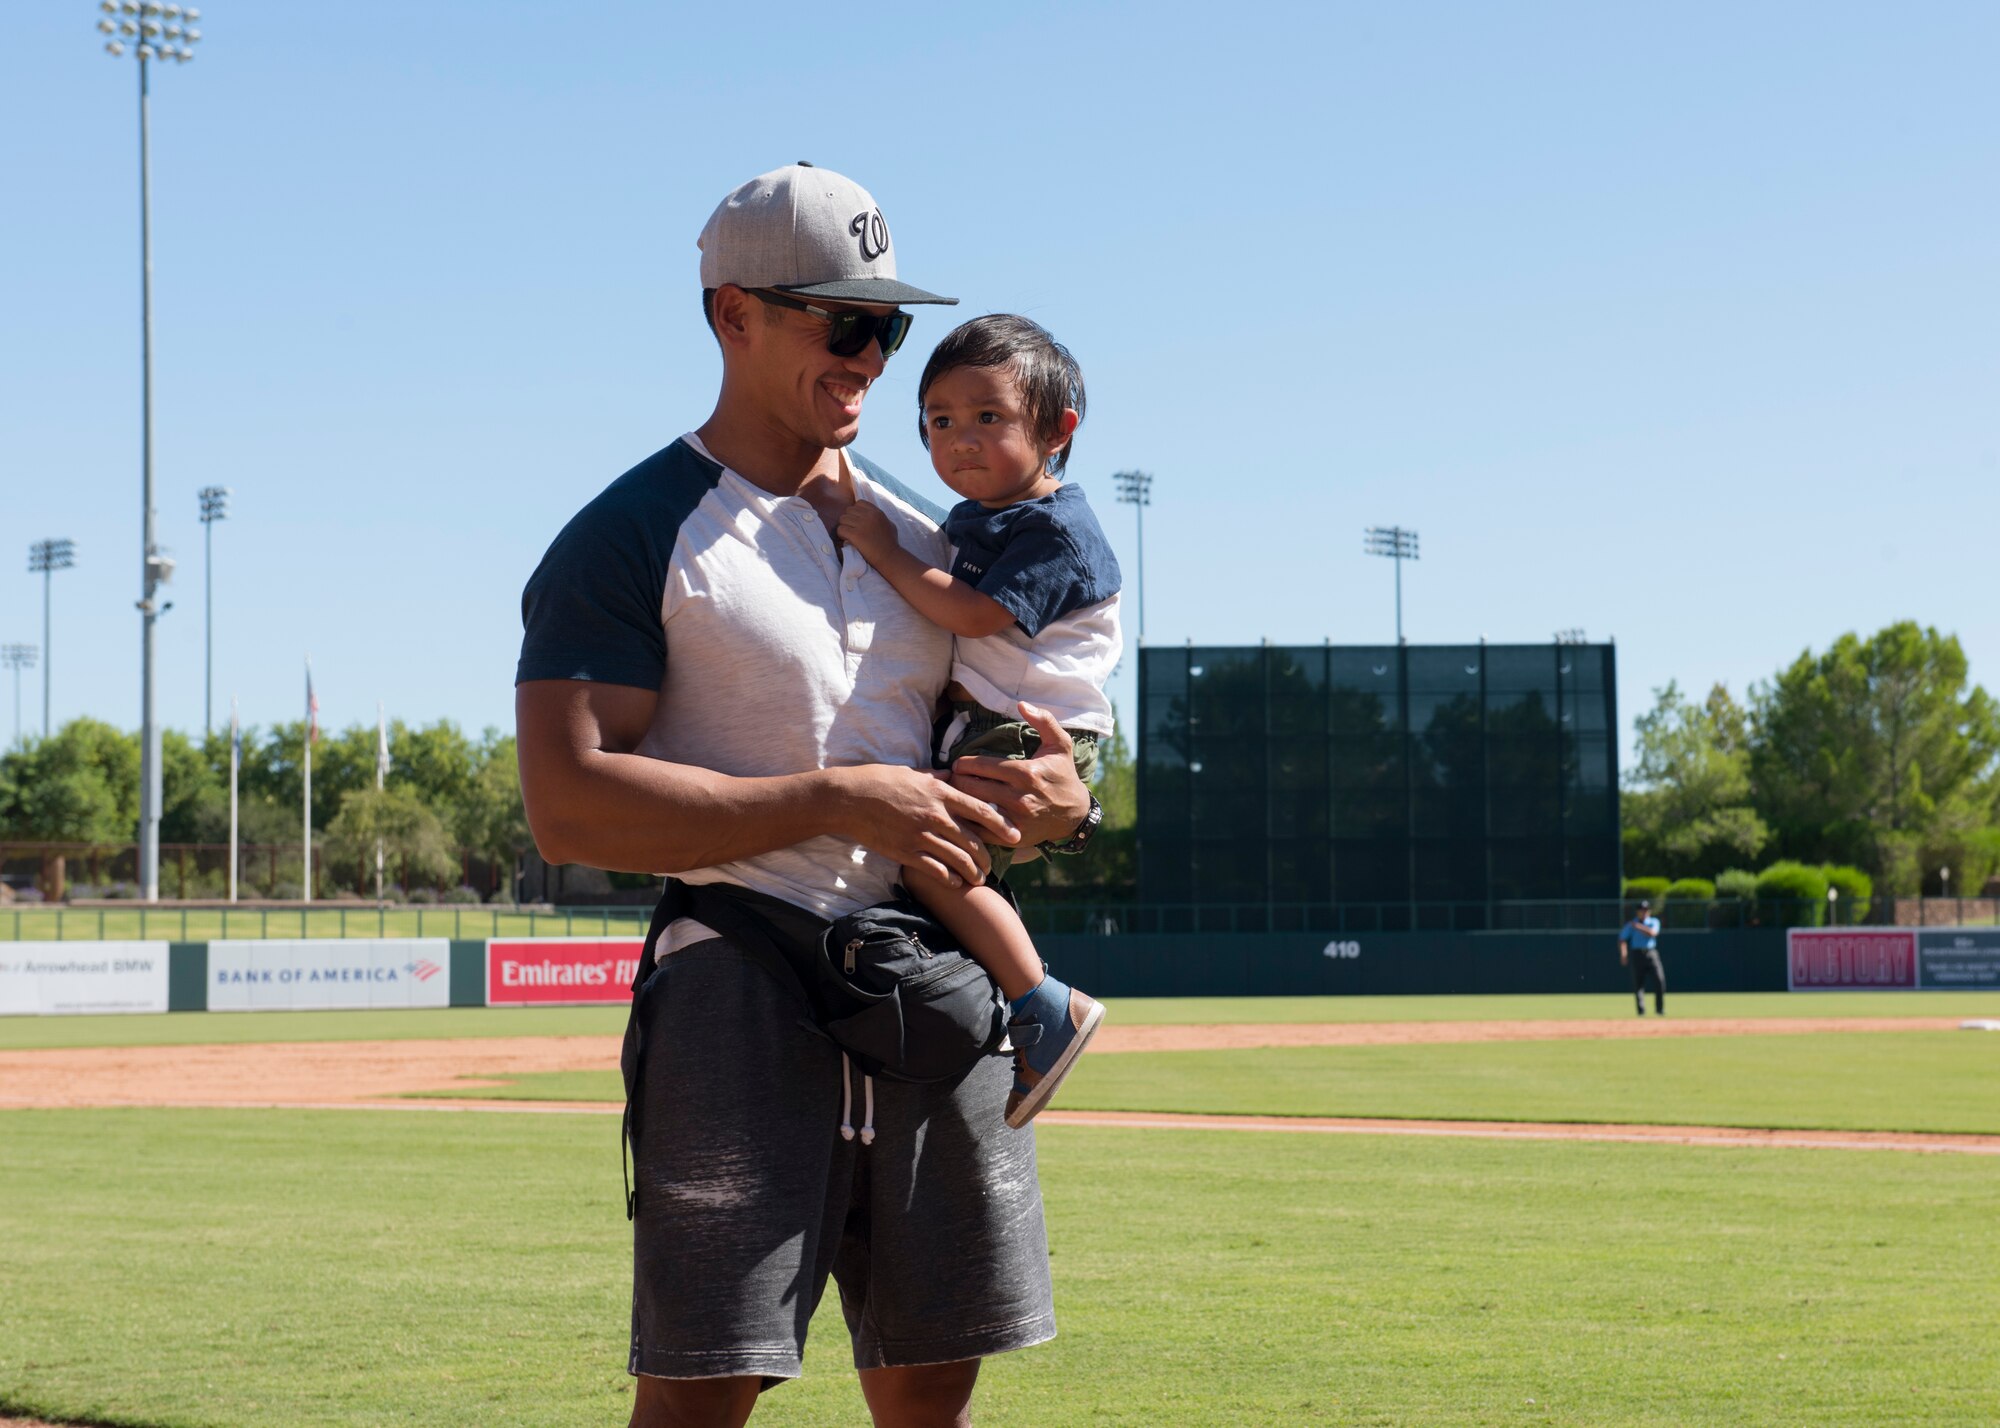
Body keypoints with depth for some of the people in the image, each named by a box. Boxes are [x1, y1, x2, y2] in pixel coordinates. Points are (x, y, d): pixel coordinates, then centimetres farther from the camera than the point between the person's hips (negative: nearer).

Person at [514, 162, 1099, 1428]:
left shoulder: (924, 536, 18)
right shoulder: (635, 539, -3)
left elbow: (985, 761, 23)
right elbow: (570, 807, -14)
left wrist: (1061, 800, -3)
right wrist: (833, 801, -19)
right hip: (742, 992, -6)